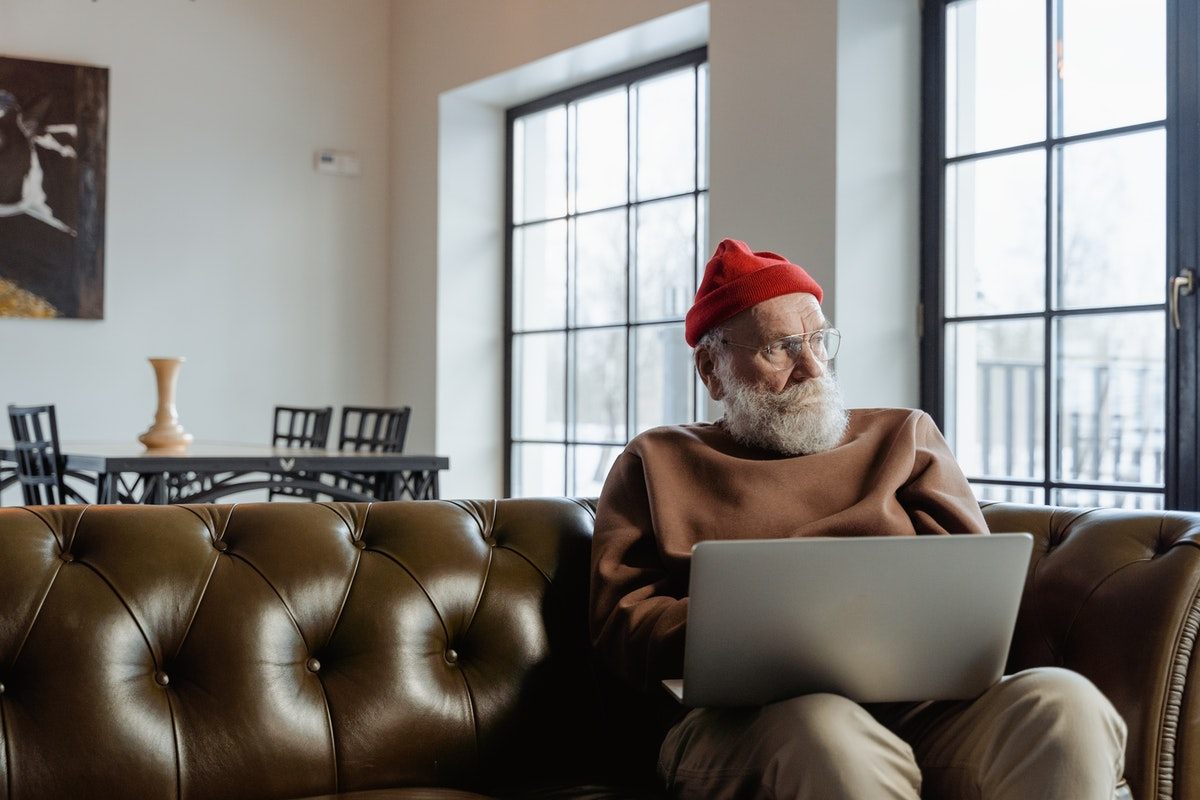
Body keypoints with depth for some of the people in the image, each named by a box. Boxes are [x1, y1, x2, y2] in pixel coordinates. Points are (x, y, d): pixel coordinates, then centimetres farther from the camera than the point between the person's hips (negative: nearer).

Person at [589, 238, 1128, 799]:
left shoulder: (903, 435, 24)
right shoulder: (657, 463, 18)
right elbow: (621, 627, 6)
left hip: (917, 698, 2)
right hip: (740, 716, -2)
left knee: (1062, 702, -30)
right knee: (827, 733, -38)